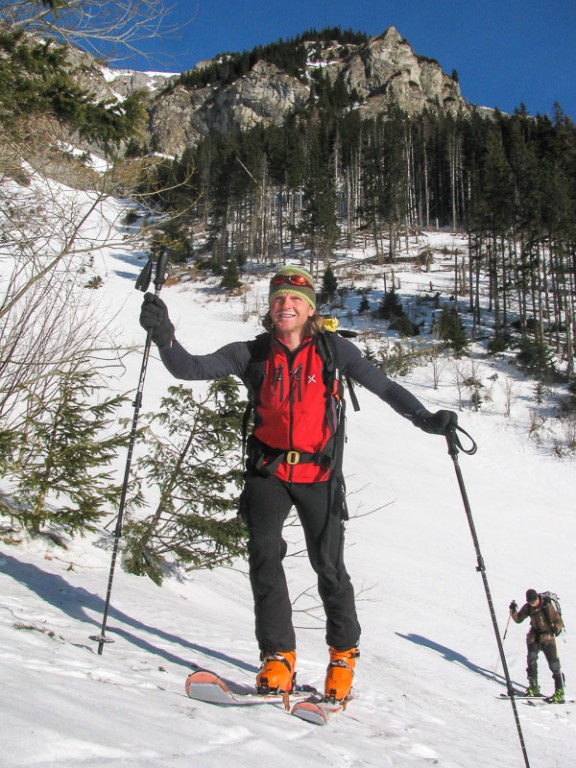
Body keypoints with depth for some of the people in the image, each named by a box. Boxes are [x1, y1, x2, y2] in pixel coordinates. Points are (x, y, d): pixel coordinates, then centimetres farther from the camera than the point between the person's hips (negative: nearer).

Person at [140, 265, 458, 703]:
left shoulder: (333, 350, -3)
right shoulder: (252, 354, -1)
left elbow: (383, 386, -1)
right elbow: (190, 368, -8)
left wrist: (427, 420, -15)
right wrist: (164, 336, -26)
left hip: (318, 474, -1)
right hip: (268, 472, 1)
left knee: (330, 568, 5)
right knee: (264, 553, -18)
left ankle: (344, 654, 28)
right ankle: (279, 658, -6)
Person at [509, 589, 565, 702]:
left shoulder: (547, 606, -18)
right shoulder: (528, 607, -3)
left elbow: (559, 621, -17)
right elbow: (518, 619, 5)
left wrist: (555, 629, -38)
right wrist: (513, 611, -13)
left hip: (547, 638, -5)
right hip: (534, 636, 5)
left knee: (554, 664, -5)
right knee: (531, 660, -6)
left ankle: (560, 692, 1)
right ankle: (534, 688, 5)